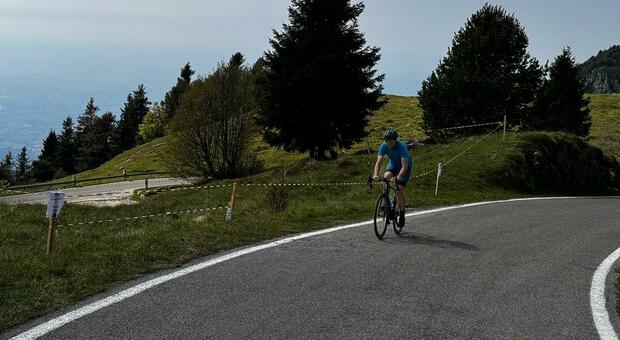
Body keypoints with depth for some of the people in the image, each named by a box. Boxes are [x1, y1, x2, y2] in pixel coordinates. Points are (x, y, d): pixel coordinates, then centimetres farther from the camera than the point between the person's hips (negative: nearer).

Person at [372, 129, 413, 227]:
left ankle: (402, 213, -1)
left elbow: (404, 165, -42)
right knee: (387, 176, -29)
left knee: (399, 189, -15)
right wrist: (376, 175, -48)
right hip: (393, 163, 4)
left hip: (406, 165, -4)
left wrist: (398, 177, -57)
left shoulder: (402, 147, -35)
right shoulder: (384, 146, -24)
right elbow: (379, 162, -31)